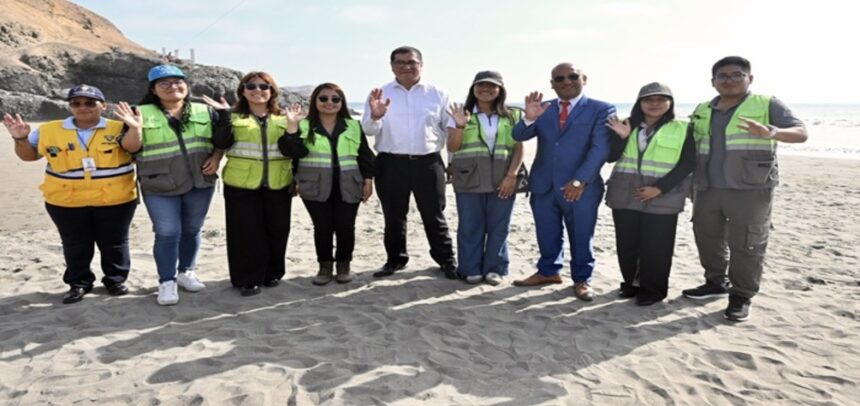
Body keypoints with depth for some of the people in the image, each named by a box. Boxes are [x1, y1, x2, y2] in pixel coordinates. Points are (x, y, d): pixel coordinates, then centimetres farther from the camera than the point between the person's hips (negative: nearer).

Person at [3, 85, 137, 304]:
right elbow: (28, 154, 13)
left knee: (114, 243, 11)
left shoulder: (119, 129, -5)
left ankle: (116, 279, 28)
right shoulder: (49, 130, 3)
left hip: (115, 200, -2)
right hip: (66, 202, 2)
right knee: (75, 245, 14)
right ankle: (79, 283, 30)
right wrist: (21, 139, -7)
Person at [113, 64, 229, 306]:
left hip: (200, 184, 3)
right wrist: (135, 129, -22)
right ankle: (167, 282, 9)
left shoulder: (205, 112, 5)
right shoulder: (143, 113, -1)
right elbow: (130, 148, -3)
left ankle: (186, 272, 29)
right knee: (167, 234, -3)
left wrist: (216, 157, -4)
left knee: (192, 230, 12)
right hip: (160, 187, -2)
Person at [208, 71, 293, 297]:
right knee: (246, 232, 0)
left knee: (276, 230, 8)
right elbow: (220, 144, -10)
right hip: (242, 185, -2)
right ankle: (248, 279, 12)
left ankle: (272, 273, 26)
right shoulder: (233, 117, 4)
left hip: (277, 185, 2)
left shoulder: (283, 118, 10)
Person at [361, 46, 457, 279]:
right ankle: (395, 259, 26)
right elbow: (369, 131, -2)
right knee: (394, 216, 11)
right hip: (391, 164, 0)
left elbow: (450, 130, 11)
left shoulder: (437, 94, 7)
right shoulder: (380, 94, 4)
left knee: (434, 216, 7)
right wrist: (375, 116, -24)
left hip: (428, 163, 0)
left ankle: (446, 260, 20)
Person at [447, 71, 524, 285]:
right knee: (470, 226, 2)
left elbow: (519, 148, 4)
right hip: (469, 180, 0)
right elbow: (452, 147, 1)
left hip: (503, 180, 1)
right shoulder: (462, 114, 6)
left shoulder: (511, 116, 7)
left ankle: (495, 268, 15)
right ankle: (471, 269, 12)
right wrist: (460, 126, -16)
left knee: (499, 227, 4)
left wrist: (512, 175, -8)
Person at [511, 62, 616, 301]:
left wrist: (580, 180, -20)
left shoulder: (601, 110, -1)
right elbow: (519, 136, 1)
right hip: (543, 185, 4)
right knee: (547, 235, 14)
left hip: (580, 187, -3)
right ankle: (548, 271, 33)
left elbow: (600, 148, -10)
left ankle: (582, 279, 23)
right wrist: (529, 119, -21)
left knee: (581, 237, 7)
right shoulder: (543, 109, 11)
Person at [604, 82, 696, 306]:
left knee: (655, 246, 0)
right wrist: (621, 136, -15)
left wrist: (659, 188, -14)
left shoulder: (682, 130, 0)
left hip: (662, 198, -3)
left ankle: (653, 289, 15)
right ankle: (631, 282, 24)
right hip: (625, 194, 3)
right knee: (626, 243, 8)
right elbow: (611, 157, 3)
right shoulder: (628, 125, 9)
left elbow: (687, 164, -6)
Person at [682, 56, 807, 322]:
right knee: (708, 238, 15)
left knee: (746, 245, -1)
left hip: (750, 190, -5)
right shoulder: (702, 111, 12)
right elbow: (693, 147, 21)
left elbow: (801, 132, -12)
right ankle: (716, 282, 32)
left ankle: (741, 297, 11)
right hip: (707, 189, 5)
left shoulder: (767, 105, -2)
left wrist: (772, 133, -33)